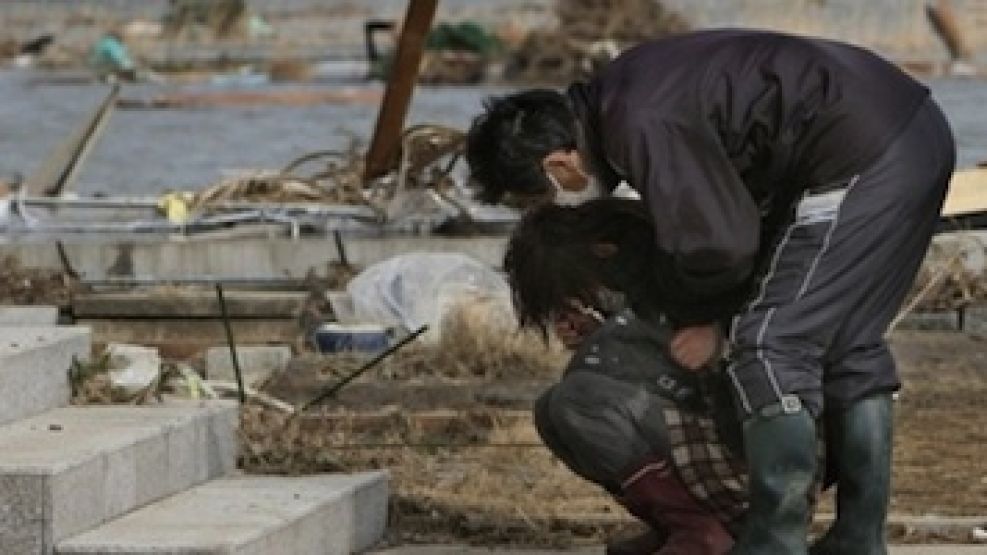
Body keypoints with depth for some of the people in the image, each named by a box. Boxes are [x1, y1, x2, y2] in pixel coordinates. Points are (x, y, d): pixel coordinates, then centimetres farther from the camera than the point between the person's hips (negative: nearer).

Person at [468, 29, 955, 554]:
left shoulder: (644, 127, -19)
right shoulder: (621, 94, 13)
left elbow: (722, 242, -19)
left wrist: (707, 318, 0)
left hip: (861, 158, -11)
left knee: (770, 348, -7)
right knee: (849, 346, 17)